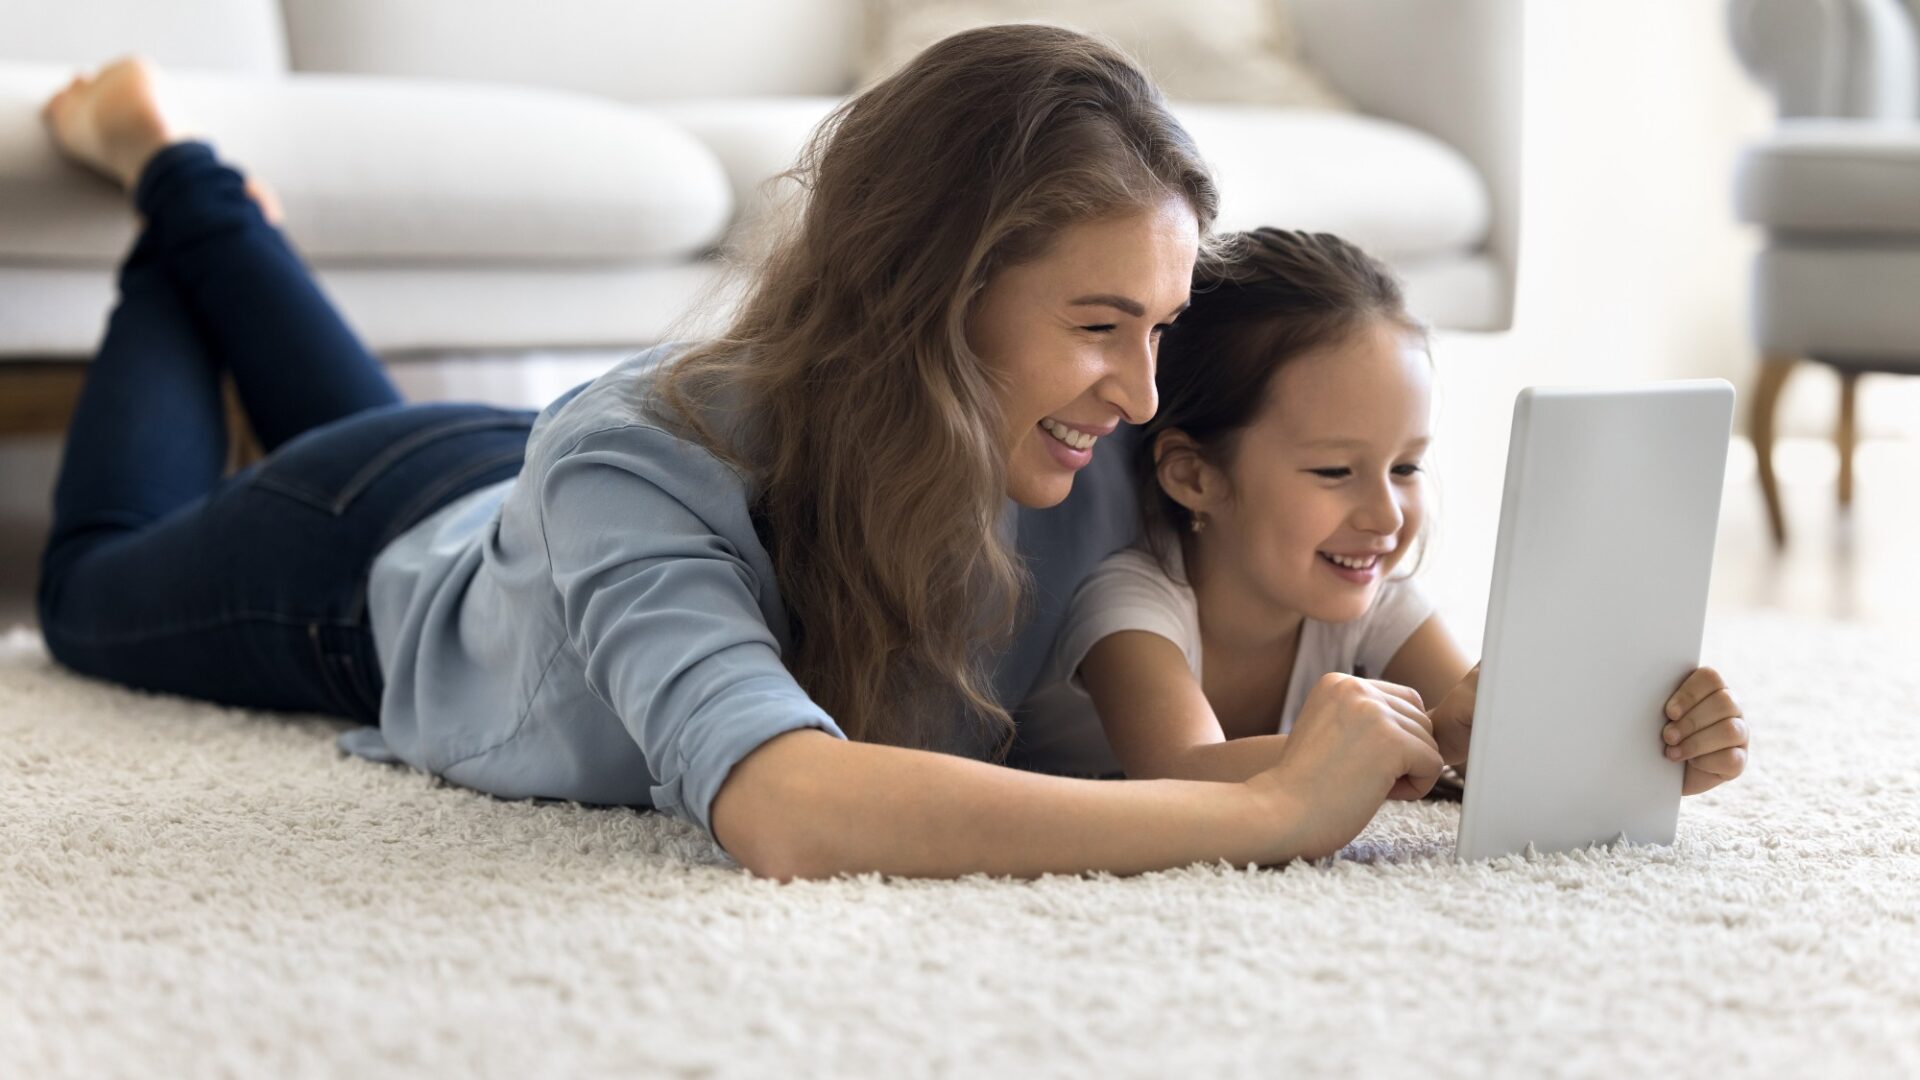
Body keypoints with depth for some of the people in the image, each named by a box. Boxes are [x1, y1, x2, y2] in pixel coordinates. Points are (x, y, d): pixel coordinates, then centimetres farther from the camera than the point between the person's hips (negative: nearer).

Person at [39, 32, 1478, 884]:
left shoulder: (1089, 464, -38)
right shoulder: (636, 463, -52)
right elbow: (790, 813, -67)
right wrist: (1275, 810, -67)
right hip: (393, 563, -4)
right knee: (99, 580, 30)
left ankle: (194, 194, 56)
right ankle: (160, 172, 45)